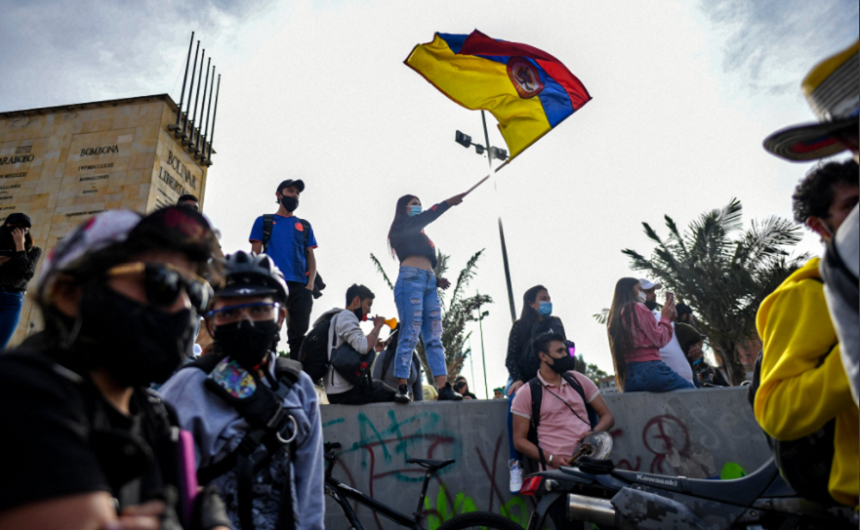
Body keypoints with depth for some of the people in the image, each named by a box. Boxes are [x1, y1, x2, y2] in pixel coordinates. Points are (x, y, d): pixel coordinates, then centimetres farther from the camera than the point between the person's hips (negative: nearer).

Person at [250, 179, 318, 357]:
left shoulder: (305, 226, 23)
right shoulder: (264, 221, 17)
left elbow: (311, 257, 16)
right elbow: (255, 253, 9)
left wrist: (310, 283, -1)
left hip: (300, 285, 2)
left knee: (299, 333, -2)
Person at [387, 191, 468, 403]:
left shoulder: (419, 235, 30)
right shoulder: (400, 225, 12)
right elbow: (426, 217, -4)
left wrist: (437, 281, 9)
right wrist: (448, 203, -6)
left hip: (428, 283, 8)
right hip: (410, 279, -7)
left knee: (434, 337, 0)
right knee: (411, 334, -13)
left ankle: (444, 387, -3)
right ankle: (402, 388, -12)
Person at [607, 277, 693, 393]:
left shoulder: (614, 316, 17)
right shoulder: (637, 307, -5)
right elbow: (659, 340, -4)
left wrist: (666, 318, 18)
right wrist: (665, 317, 10)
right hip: (649, 369, -8)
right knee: (692, 391, 2)